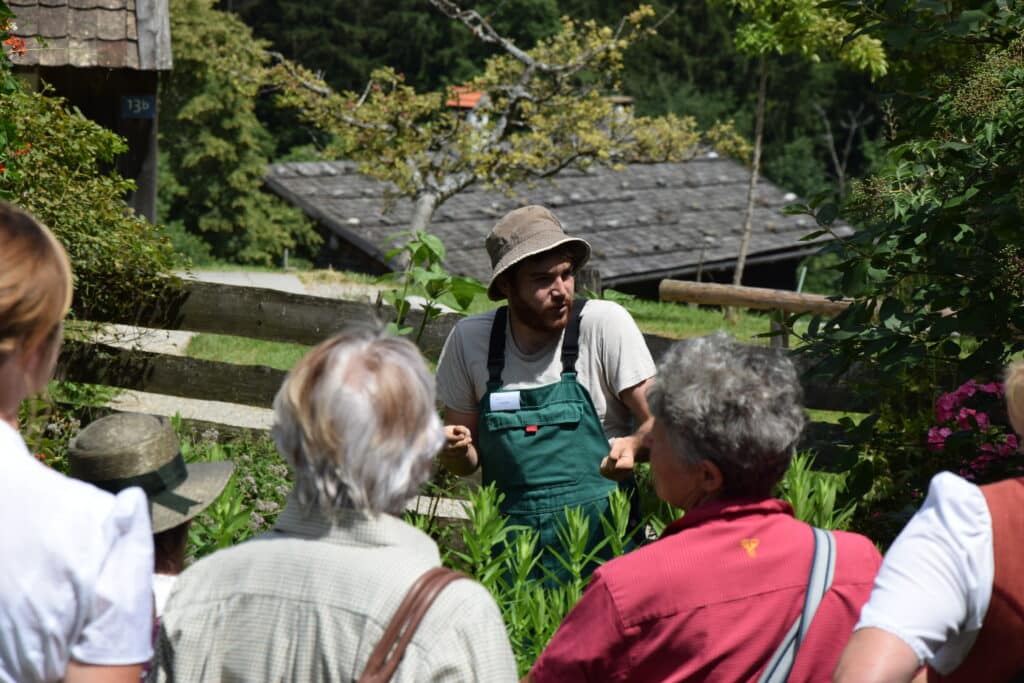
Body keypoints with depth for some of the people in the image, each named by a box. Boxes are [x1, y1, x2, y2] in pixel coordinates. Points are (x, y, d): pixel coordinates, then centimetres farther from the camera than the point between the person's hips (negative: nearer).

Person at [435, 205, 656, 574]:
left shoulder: (605, 323, -5)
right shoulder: (470, 338, 2)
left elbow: (656, 420, -3)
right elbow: (469, 461, 12)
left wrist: (632, 445, -23)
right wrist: (457, 450, -9)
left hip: (600, 533, -2)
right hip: (510, 540, 2)